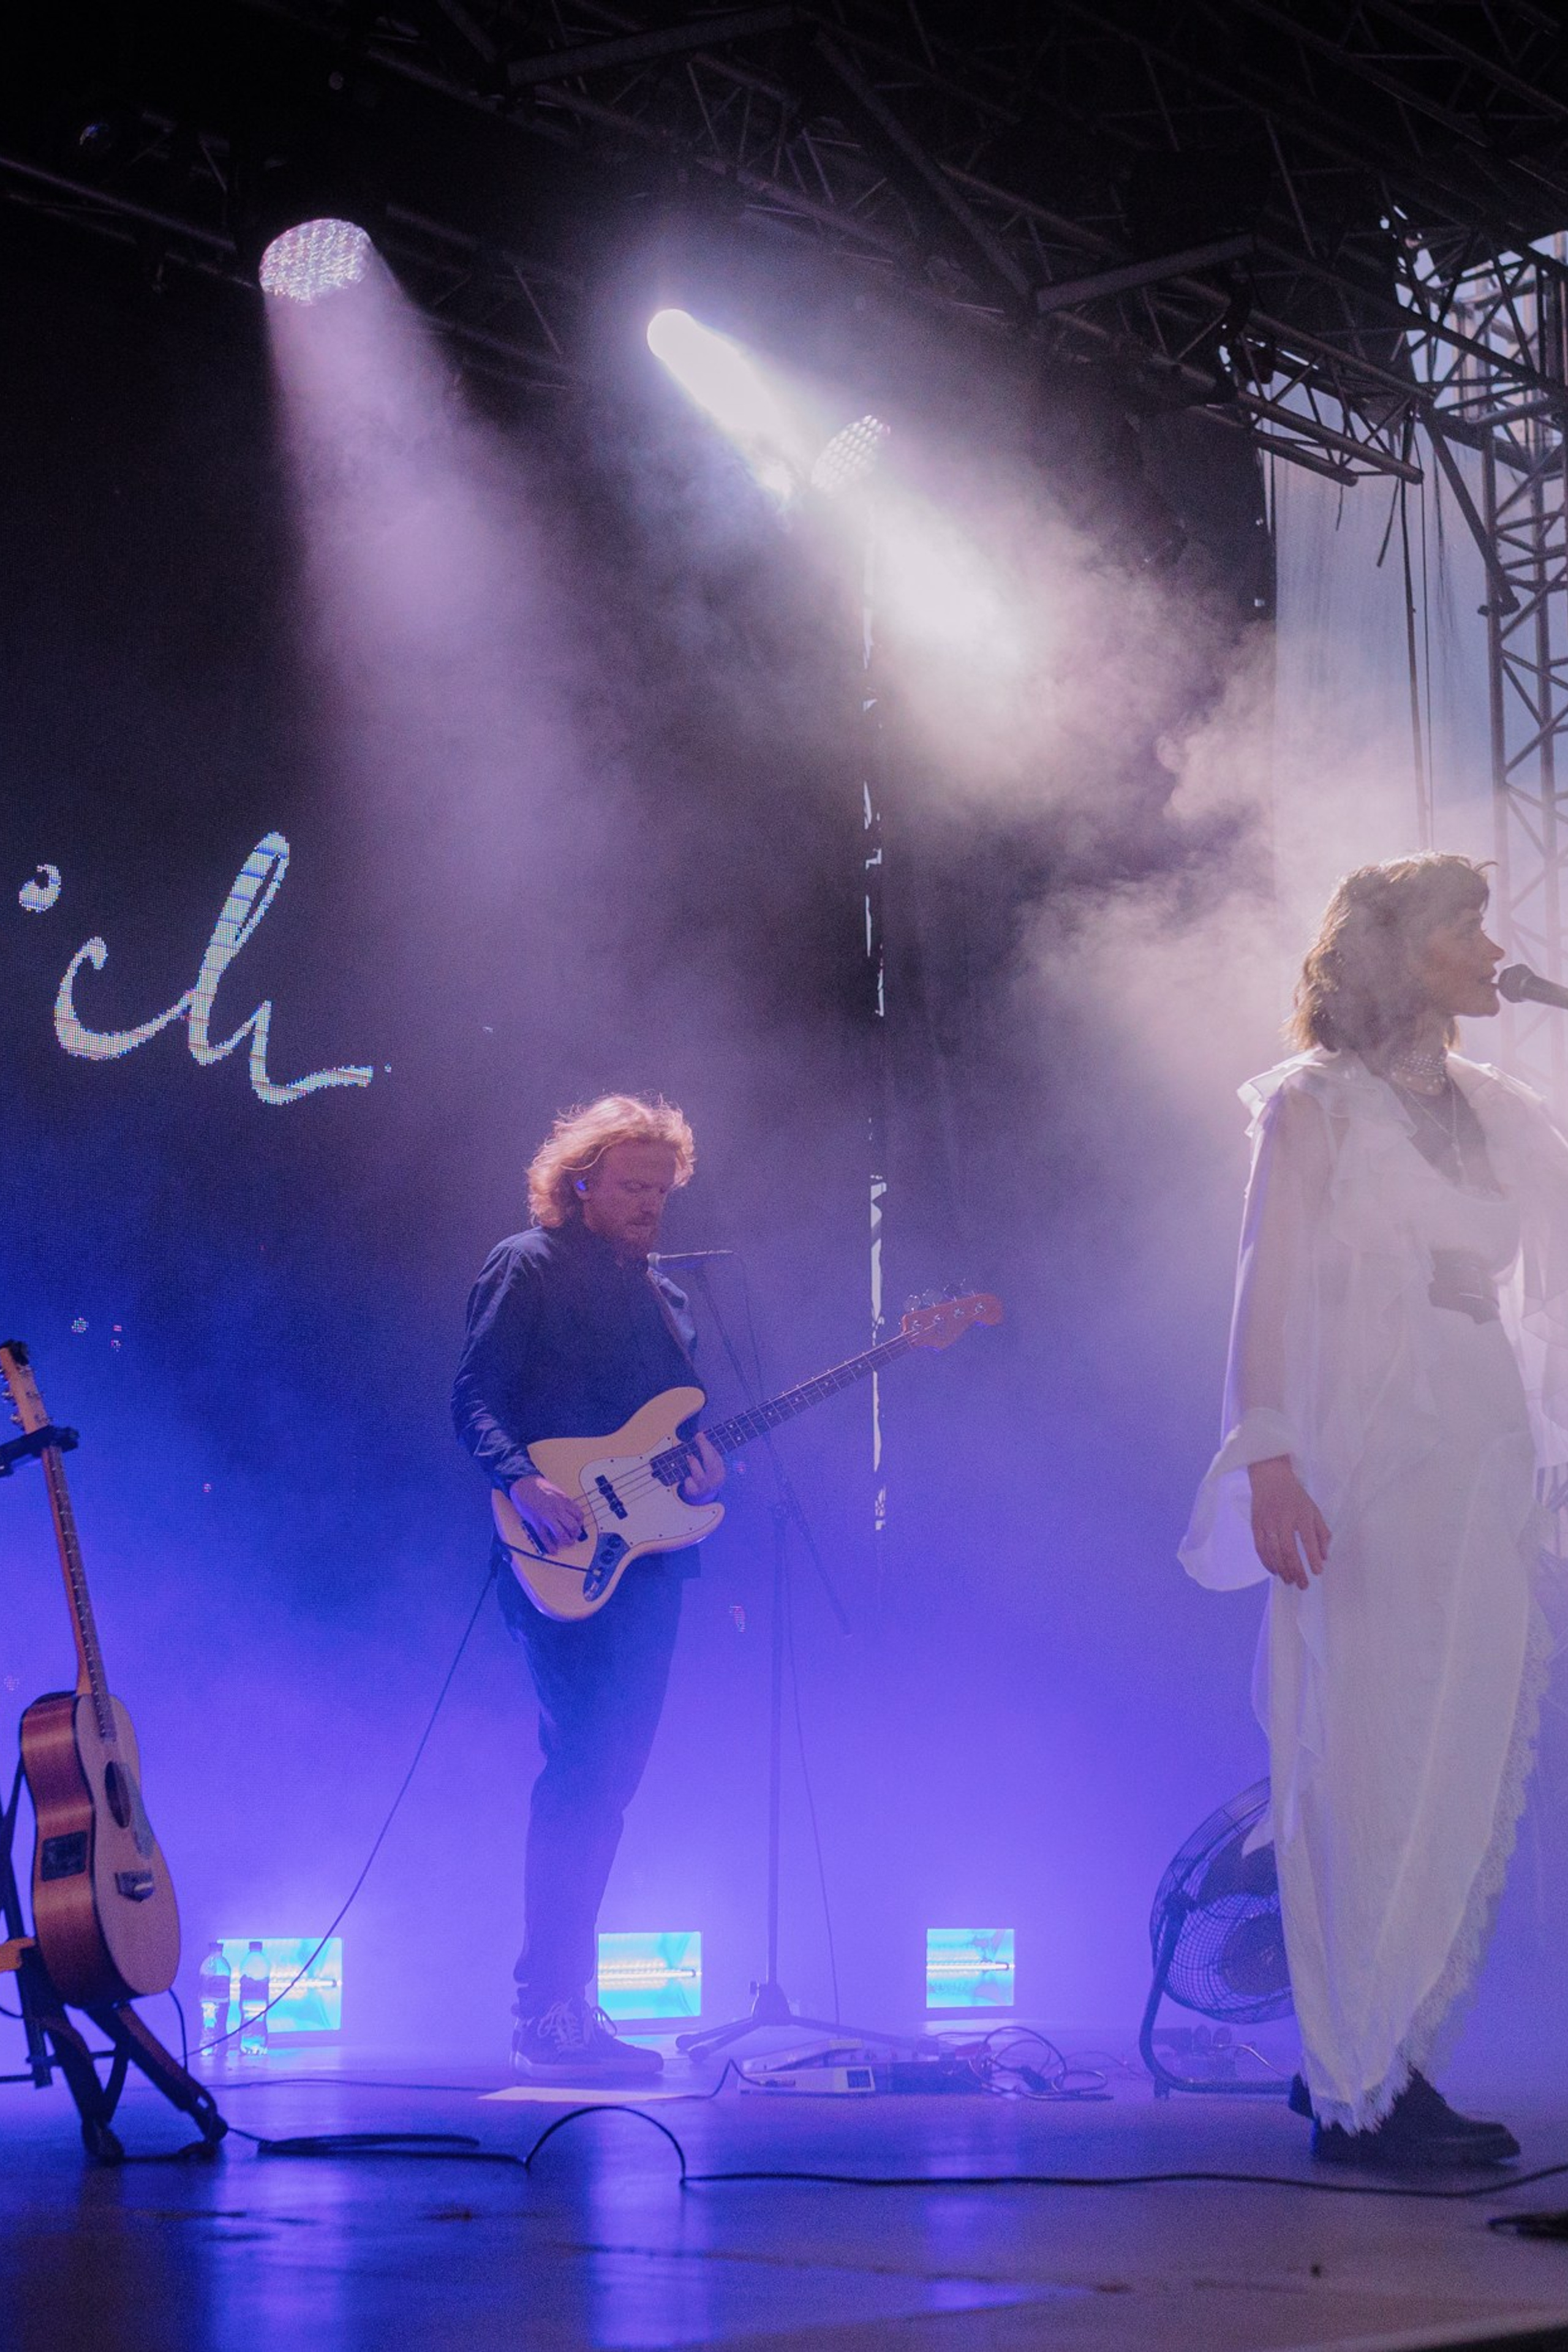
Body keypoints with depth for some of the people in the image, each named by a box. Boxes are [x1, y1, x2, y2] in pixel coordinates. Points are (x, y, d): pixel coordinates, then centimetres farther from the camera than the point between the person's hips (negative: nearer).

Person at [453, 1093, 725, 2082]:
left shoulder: (666, 1296, 21)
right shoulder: (529, 1267, -1)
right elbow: (474, 1396, -8)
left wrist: (700, 1470, -1)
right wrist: (525, 1481, -24)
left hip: (648, 1555, 7)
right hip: (562, 1558, -7)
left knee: (609, 1775, 7)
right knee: (586, 1767, -14)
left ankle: (567, 2009, 13)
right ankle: (549, 2010, -11)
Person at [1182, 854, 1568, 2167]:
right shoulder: (1316, 1104, 2)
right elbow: (1269, 1286, -5)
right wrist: (1268, 1456, -14)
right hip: (1366, 1467, -6)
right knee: (1369, 1775, -6)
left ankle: (1390, 2059, 16)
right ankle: (1357, 2094, 0)